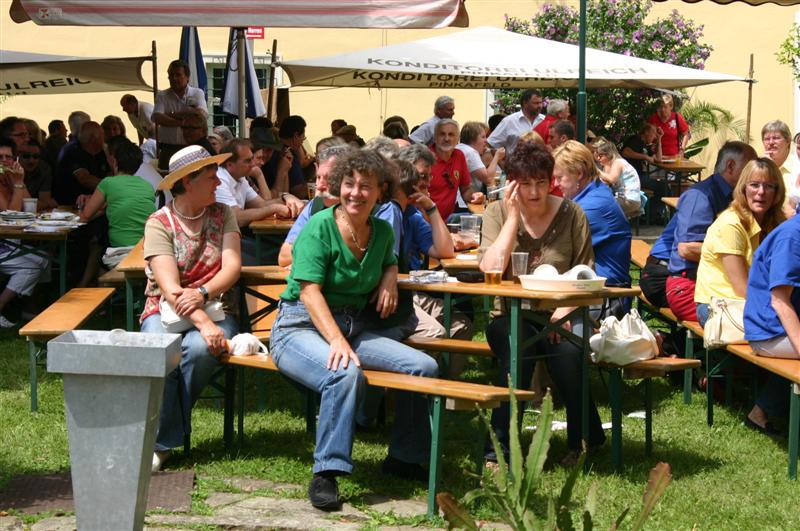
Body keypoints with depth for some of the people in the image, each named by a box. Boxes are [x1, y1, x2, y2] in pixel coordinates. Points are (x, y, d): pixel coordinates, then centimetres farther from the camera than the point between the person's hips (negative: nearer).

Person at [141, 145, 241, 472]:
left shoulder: (223, 215, 8)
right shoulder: (159, 223, -3)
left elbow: (232, 267, -6)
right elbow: (169, 286, -15)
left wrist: (202, 293, -26)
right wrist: (203, 323, -29)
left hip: (214, 308, 2)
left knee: (199, 348, -33)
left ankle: (163, 439, -15)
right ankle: (164, 440, -18)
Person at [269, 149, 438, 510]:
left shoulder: (382, 231, 10)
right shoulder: (320, 227, -10)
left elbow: (389, 261, 33)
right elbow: (309, 290, -18)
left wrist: (389, 278, 7)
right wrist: (336, 340, -31)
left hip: (352, 326, 7)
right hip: (301, 327, -6)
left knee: (424, 366, -12)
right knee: (346, 374, -38)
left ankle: (403, 458, 6)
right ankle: (326, 473, -27)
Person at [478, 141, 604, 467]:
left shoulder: (571, 215, 3)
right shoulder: (498, 213, 3)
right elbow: (490, 270, -13)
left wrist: (565, 309, -15)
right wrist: (513, 216, -13)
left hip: (559, 316, 0)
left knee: (568, 352, -33)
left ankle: (582, 441, -12)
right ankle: (499, 448, -25)